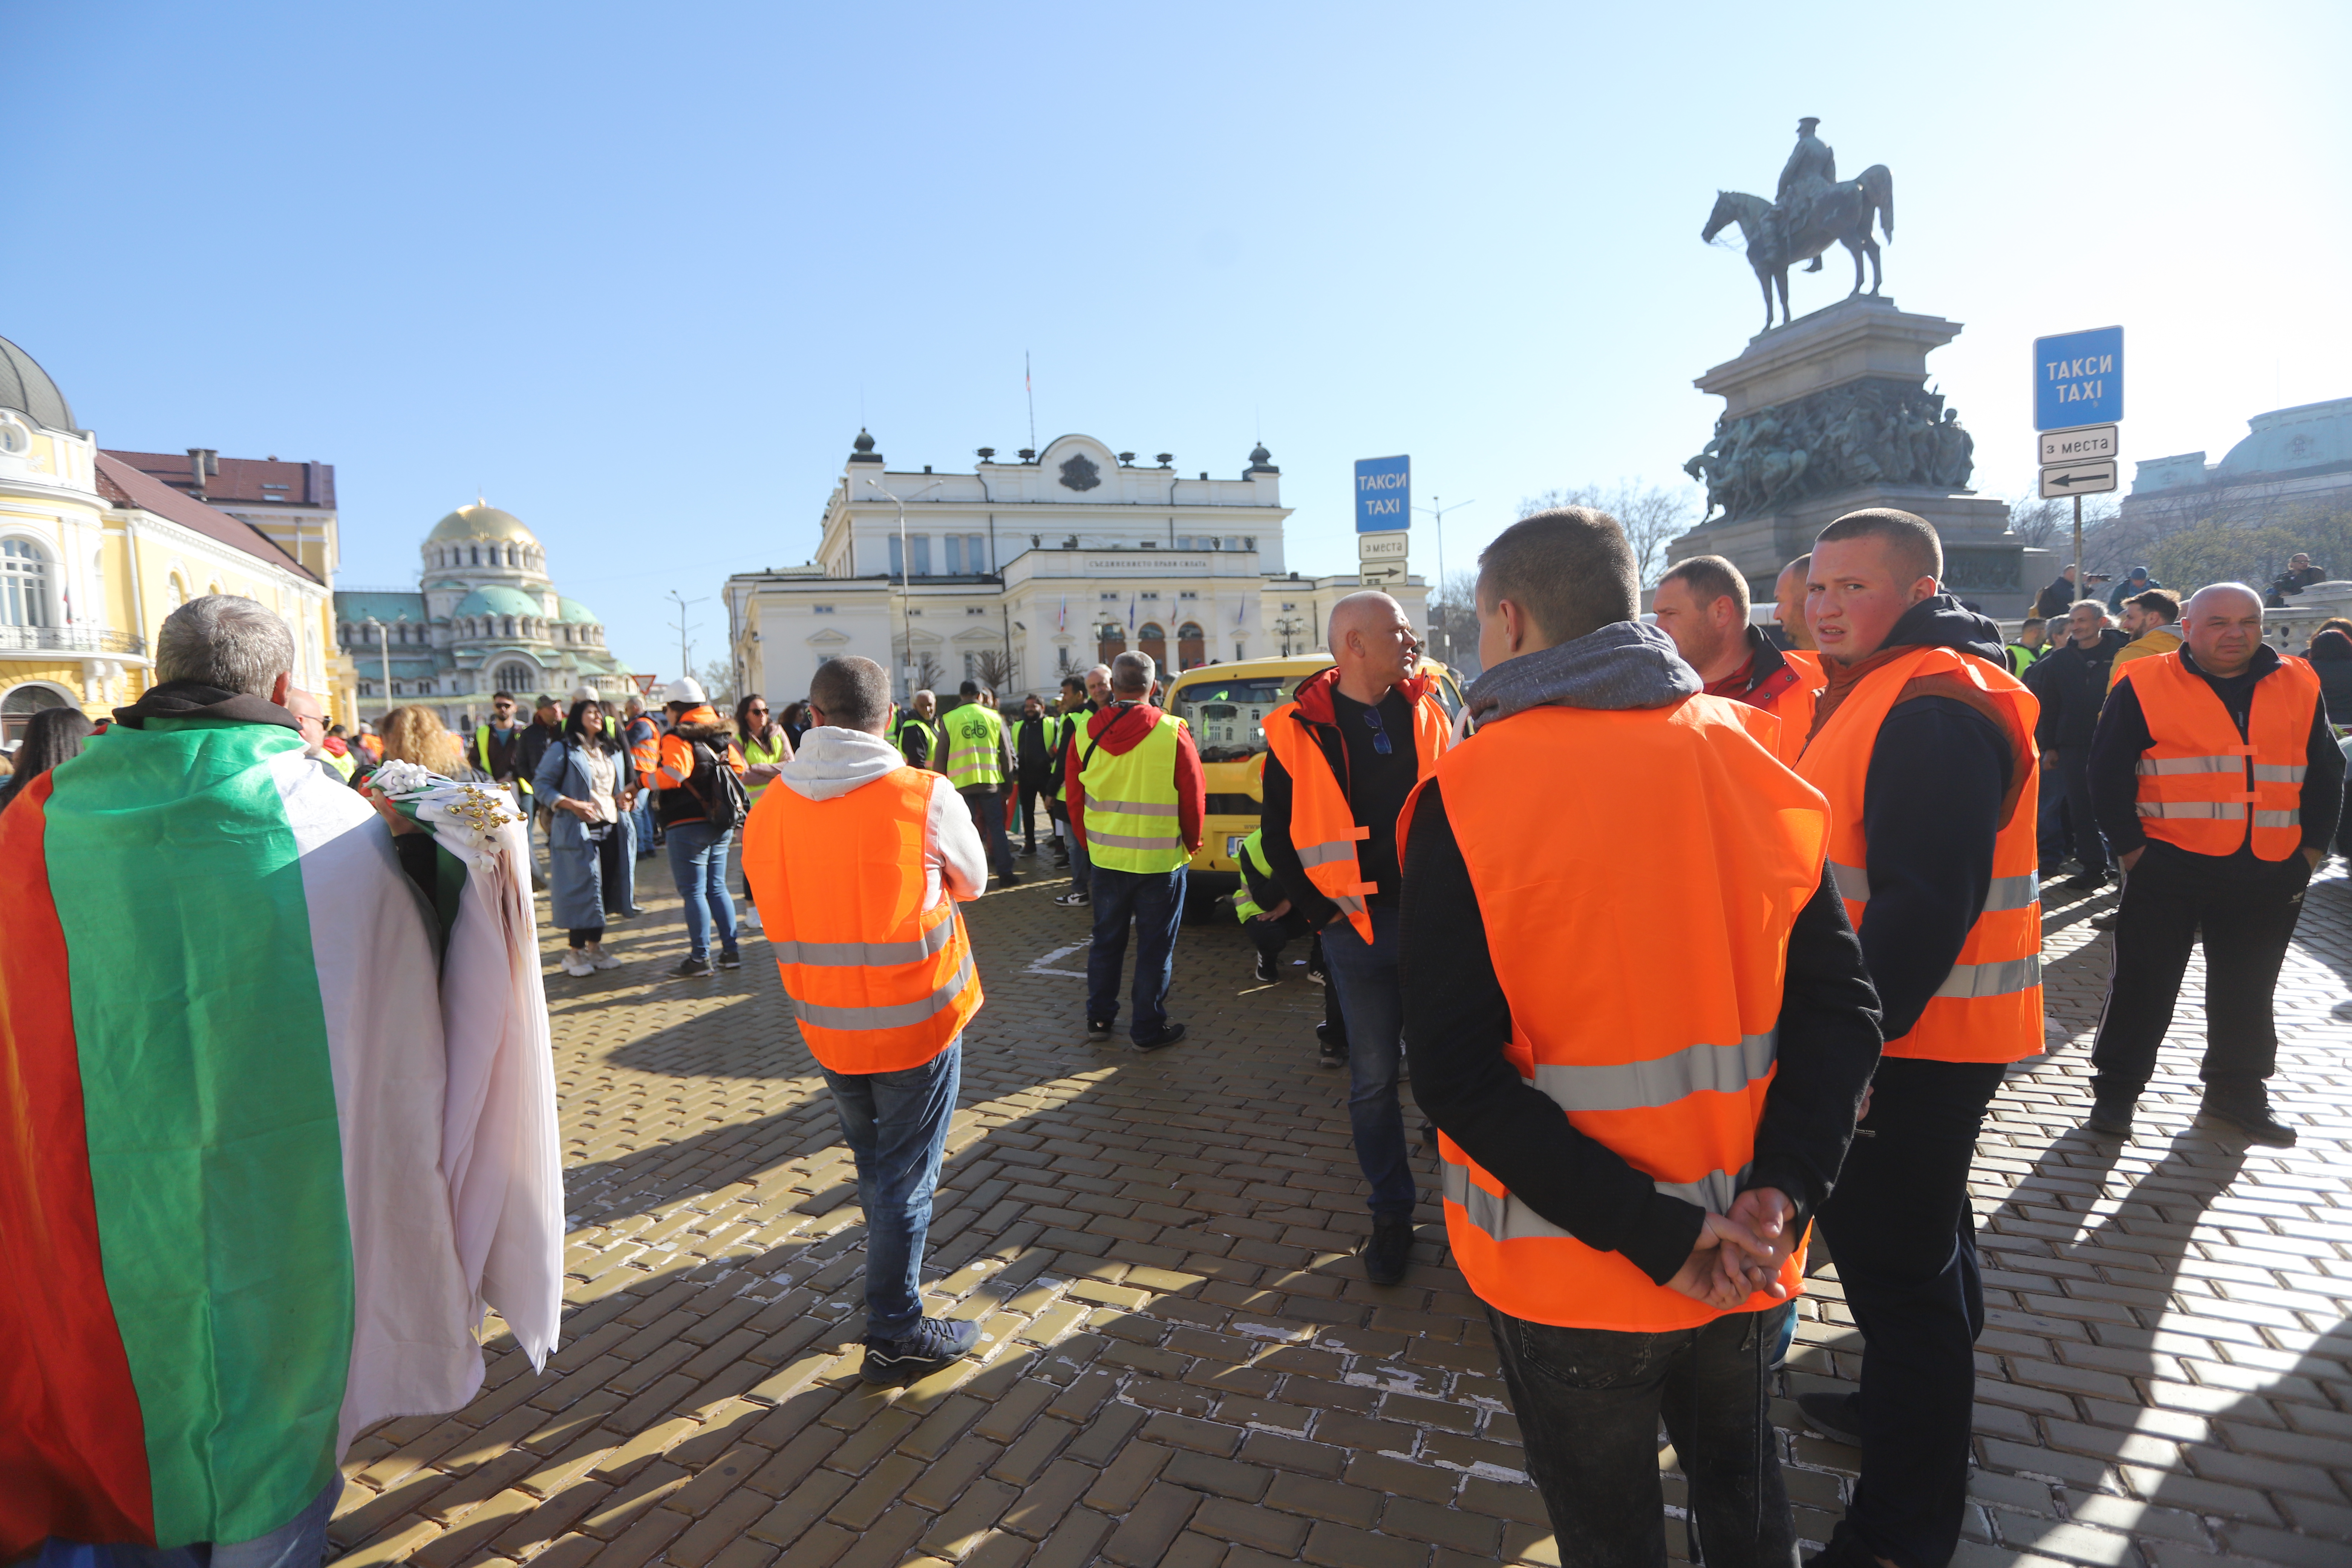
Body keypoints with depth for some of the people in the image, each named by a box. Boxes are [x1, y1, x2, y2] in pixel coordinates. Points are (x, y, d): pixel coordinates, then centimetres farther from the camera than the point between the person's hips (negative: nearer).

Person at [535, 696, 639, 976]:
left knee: (605, 891, 8)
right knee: (583, 890, -5)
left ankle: (595, 947, 19)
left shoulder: (613, 751, 19)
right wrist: (571, 805, -18)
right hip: (579, 831, -6)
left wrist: (628, 796, 6)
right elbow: (541, 786, -6)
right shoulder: (563, 750, -1)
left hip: (612, 829, 6)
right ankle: (575, 952, 6)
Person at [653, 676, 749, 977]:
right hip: (721, 825, 7)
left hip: (688, 825, -7)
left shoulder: (677, 738, -13)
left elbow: (674, 774, -26)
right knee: (717, 888, 14)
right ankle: (730, 951, 14)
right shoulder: (721, 736, 10)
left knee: (693, 891, 0)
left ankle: (700, 957, 4)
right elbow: (739, 768, 14)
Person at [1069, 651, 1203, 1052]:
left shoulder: (1085, 736, -4)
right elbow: (1194, 797, -5)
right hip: (1160, 861, -3)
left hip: (1105, 859, 3)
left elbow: (1075, 801, 5)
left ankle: (1099, 1020, 26)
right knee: (1155, 947, 8)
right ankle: (1149, 1029, 16)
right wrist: (1191, 846, 12)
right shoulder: (1172, 733, -13)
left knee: (1106, 942, 18)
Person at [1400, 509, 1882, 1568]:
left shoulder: (1467, 798, -18)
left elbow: (1457, 1072, -22)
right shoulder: (1753, 757, -5)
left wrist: (1654, 1233, -18)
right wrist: (1782, 1191, -11)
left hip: (1570, 1276, -4)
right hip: (1750, 1266, 4)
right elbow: (1840, 1005, -6)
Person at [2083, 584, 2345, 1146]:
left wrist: (2311, 846, 7)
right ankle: (2115, 1091, 12)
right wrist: (2131, 846, -8)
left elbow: (2326, 773, 15)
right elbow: (2108, 773, -4)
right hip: (2169, 868, -4)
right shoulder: (2144, 687, -4)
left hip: (2269, 874, 4)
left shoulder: (2299, 688, 9)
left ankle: (2238, 1093, 30)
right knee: (2144, 984, 2)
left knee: (2247, 991, 15)